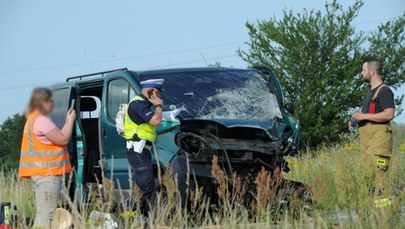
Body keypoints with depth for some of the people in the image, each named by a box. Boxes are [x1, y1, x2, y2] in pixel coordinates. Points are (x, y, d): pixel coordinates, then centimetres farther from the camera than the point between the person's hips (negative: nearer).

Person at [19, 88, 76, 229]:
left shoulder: (34, 119, 19)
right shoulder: (41, 120, -14)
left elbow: (57, 138, 21)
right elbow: (63, 139, -13)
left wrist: (67, 122, 14)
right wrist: (71, 120, -1)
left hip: (42, 172, 11)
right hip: (46, 173, -11)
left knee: (43, 212, 9)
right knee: (47, 213, -14)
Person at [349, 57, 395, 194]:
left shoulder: (384, 91, -7)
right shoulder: (370, 93, 24)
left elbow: (388, 114, -19)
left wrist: (364, 116, -15)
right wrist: (356, 121, 16)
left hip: (379, 138, -10)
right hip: (366, 138, 10)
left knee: (378, 173, -16)